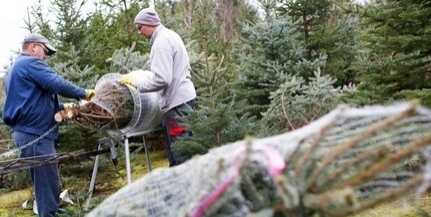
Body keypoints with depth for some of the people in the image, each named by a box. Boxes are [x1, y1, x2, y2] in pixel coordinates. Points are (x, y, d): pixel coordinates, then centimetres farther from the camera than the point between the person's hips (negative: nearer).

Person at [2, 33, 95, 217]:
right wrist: (83, 93, -8)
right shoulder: (31, 63, -9)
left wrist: (62, 107, 15)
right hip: (35, 135, -11)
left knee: (45, 183, 17)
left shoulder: (18, 67, 24)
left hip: (29, 133, 11)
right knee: (47, 184, -6)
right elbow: (56, 84, -21)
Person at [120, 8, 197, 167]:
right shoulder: (170, 35, 14)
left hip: (177, 101, -10)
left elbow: (161, 79, -24)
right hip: (182, 96, 10)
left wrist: (135, 82, -12)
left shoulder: (161, 42, -16)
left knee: (180, 151, -5)